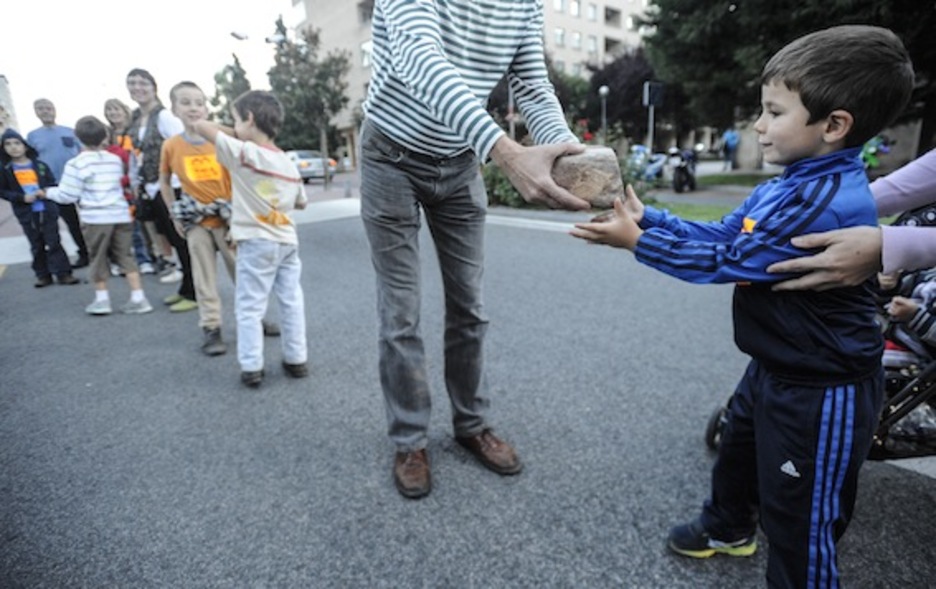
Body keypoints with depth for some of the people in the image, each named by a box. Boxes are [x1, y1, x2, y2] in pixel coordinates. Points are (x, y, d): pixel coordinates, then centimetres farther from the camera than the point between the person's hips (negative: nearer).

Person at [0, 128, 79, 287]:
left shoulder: (40, 165, 3)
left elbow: (53, 184, 7)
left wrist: (46, 192, -14)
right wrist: (22, 198, -14)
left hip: (47, 210, 0)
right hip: (26, 214, 0)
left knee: (54, 242, 1)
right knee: (37, 246, 8)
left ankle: (63, 273, 4)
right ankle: (43, 275, 16)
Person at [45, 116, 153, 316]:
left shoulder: (76, 164, -6)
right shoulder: (115, 160, 8)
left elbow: (67, 195, -5)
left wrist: (49, 192, 15)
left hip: (96, 218, -3)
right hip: (121, 214, 4)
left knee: (99, 258, 9)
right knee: (125, 256, 7)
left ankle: (102, 299, 15)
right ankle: (138, 298, 3)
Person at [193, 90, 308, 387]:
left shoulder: (243, 152, -10)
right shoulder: (288, 163, 8)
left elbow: (202, 127, -7)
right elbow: (301, 202, 18)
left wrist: (196, 123, 14)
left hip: (256, 243, -6)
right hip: (287, 241, 6)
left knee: (249, 307, 3)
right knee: (291, 302, 10)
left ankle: (251, 367, 6)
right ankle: (296, 359, 18)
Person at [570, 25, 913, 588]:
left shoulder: (829, 204, -29)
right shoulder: (785, 187, 2)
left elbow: (727, 262, -28)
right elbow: (722, 234, 5)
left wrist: (638, 242, -22)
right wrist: (646, 216, -3)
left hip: (822, 389, -11)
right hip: (775, 368, 11)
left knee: (801, 516, 7)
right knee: (739, 450, 30)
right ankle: (728, 528, 56)